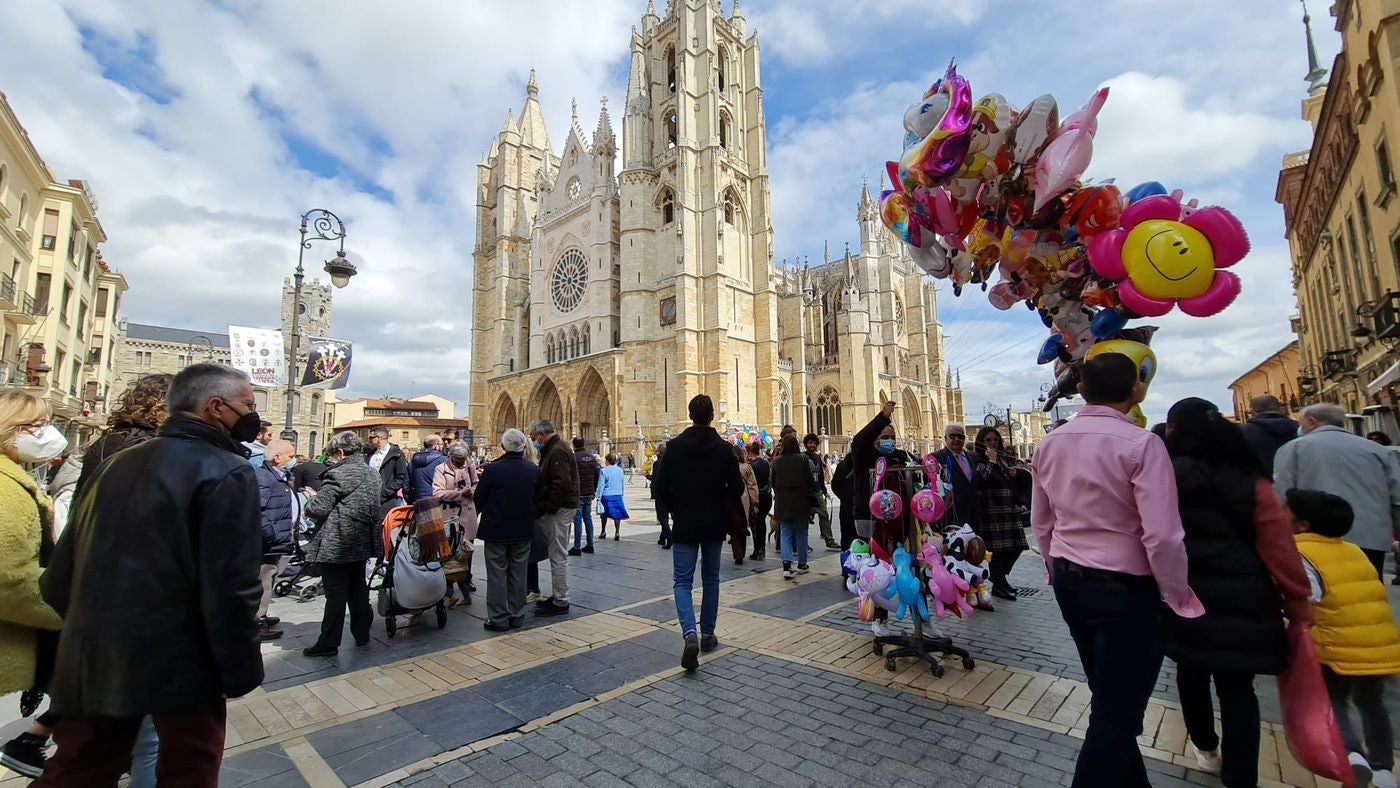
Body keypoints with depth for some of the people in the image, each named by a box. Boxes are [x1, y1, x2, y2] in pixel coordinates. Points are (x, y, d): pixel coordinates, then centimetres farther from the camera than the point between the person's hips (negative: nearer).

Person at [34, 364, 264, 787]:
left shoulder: (116, 463, 6)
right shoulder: (228, 473, -18)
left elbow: (62, 569, 12)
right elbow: (231, 590, -23)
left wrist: (89, 628, 24)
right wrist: (242, 671, -11)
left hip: (94, 658, 6)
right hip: (178, 662, -6)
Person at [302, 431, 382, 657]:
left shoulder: (338, 474, -16)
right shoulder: (373, 473, 9)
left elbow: (317, 509, -17)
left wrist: (311, 500, 5)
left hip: (336, 544, -7)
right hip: (363, 542, 7)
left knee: (336, 594, 1)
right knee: (358, 589, 17)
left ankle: (328, 644, 10)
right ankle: (362, 634, 26)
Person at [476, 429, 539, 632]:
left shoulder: (493, 469, -16)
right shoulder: (534, 470, -6)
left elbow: (479, 499, -7)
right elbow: (538, 499, 4)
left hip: (496, 529, -3)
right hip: (523, 530, 3)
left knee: (497, 574, 8)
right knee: (518, 574, 14)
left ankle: (498, 618, 12)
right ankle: (517, 616, 22)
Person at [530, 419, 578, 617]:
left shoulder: (558, 451, -15)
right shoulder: (552, 450, 18)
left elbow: (561, 485, -24)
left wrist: (546, 509, -19)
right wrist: (542, 509, 11)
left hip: (559, 511, -10)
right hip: (555, 510, 10)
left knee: (558, 556, -3)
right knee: (556, 555, 16)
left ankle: (561, 602, 5)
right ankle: (557, 596, 25)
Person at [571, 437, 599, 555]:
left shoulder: (574, 457, -12)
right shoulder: (592, 457, 9)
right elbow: (596, 475, 12)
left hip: (578, 493, -6)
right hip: (589, 493, 6)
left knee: (578, 519, -3)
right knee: (588, 517, 13)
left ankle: (577, 547, -2)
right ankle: (590, 545, 17)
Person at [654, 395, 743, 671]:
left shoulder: (675, 447, -9)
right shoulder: (724, 449, -7)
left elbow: (662, 487, -7)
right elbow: (736, 488, -5)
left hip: (684, 526, -1)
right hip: (714, 525, 2)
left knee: (683, 581, 5)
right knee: (710, 580, 17)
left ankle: (690, 634, -15)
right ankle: (707, 635, 25)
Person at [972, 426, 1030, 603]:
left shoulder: (1007, 458, 16)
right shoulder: (978, 460, -6)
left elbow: (1026, 476, 18)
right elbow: (980, 482, -22)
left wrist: (1017, 472, -4)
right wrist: (991, 461, -18)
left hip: (1011, 510, 7)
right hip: (992, 512, -7)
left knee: (1016, 546, 9)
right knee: (997, 549, -2)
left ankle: (999, 577, 29)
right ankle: (998, 586, 13)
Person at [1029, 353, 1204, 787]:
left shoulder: (1050, 443, 3)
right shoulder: (1140, 443, -17)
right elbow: (1162, 535, -21)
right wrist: (1179, 595, -4)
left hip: (1069, 581, 7)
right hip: (1125, 587, -6)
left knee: (1110, 699, 24)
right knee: (1118, 711, 9)